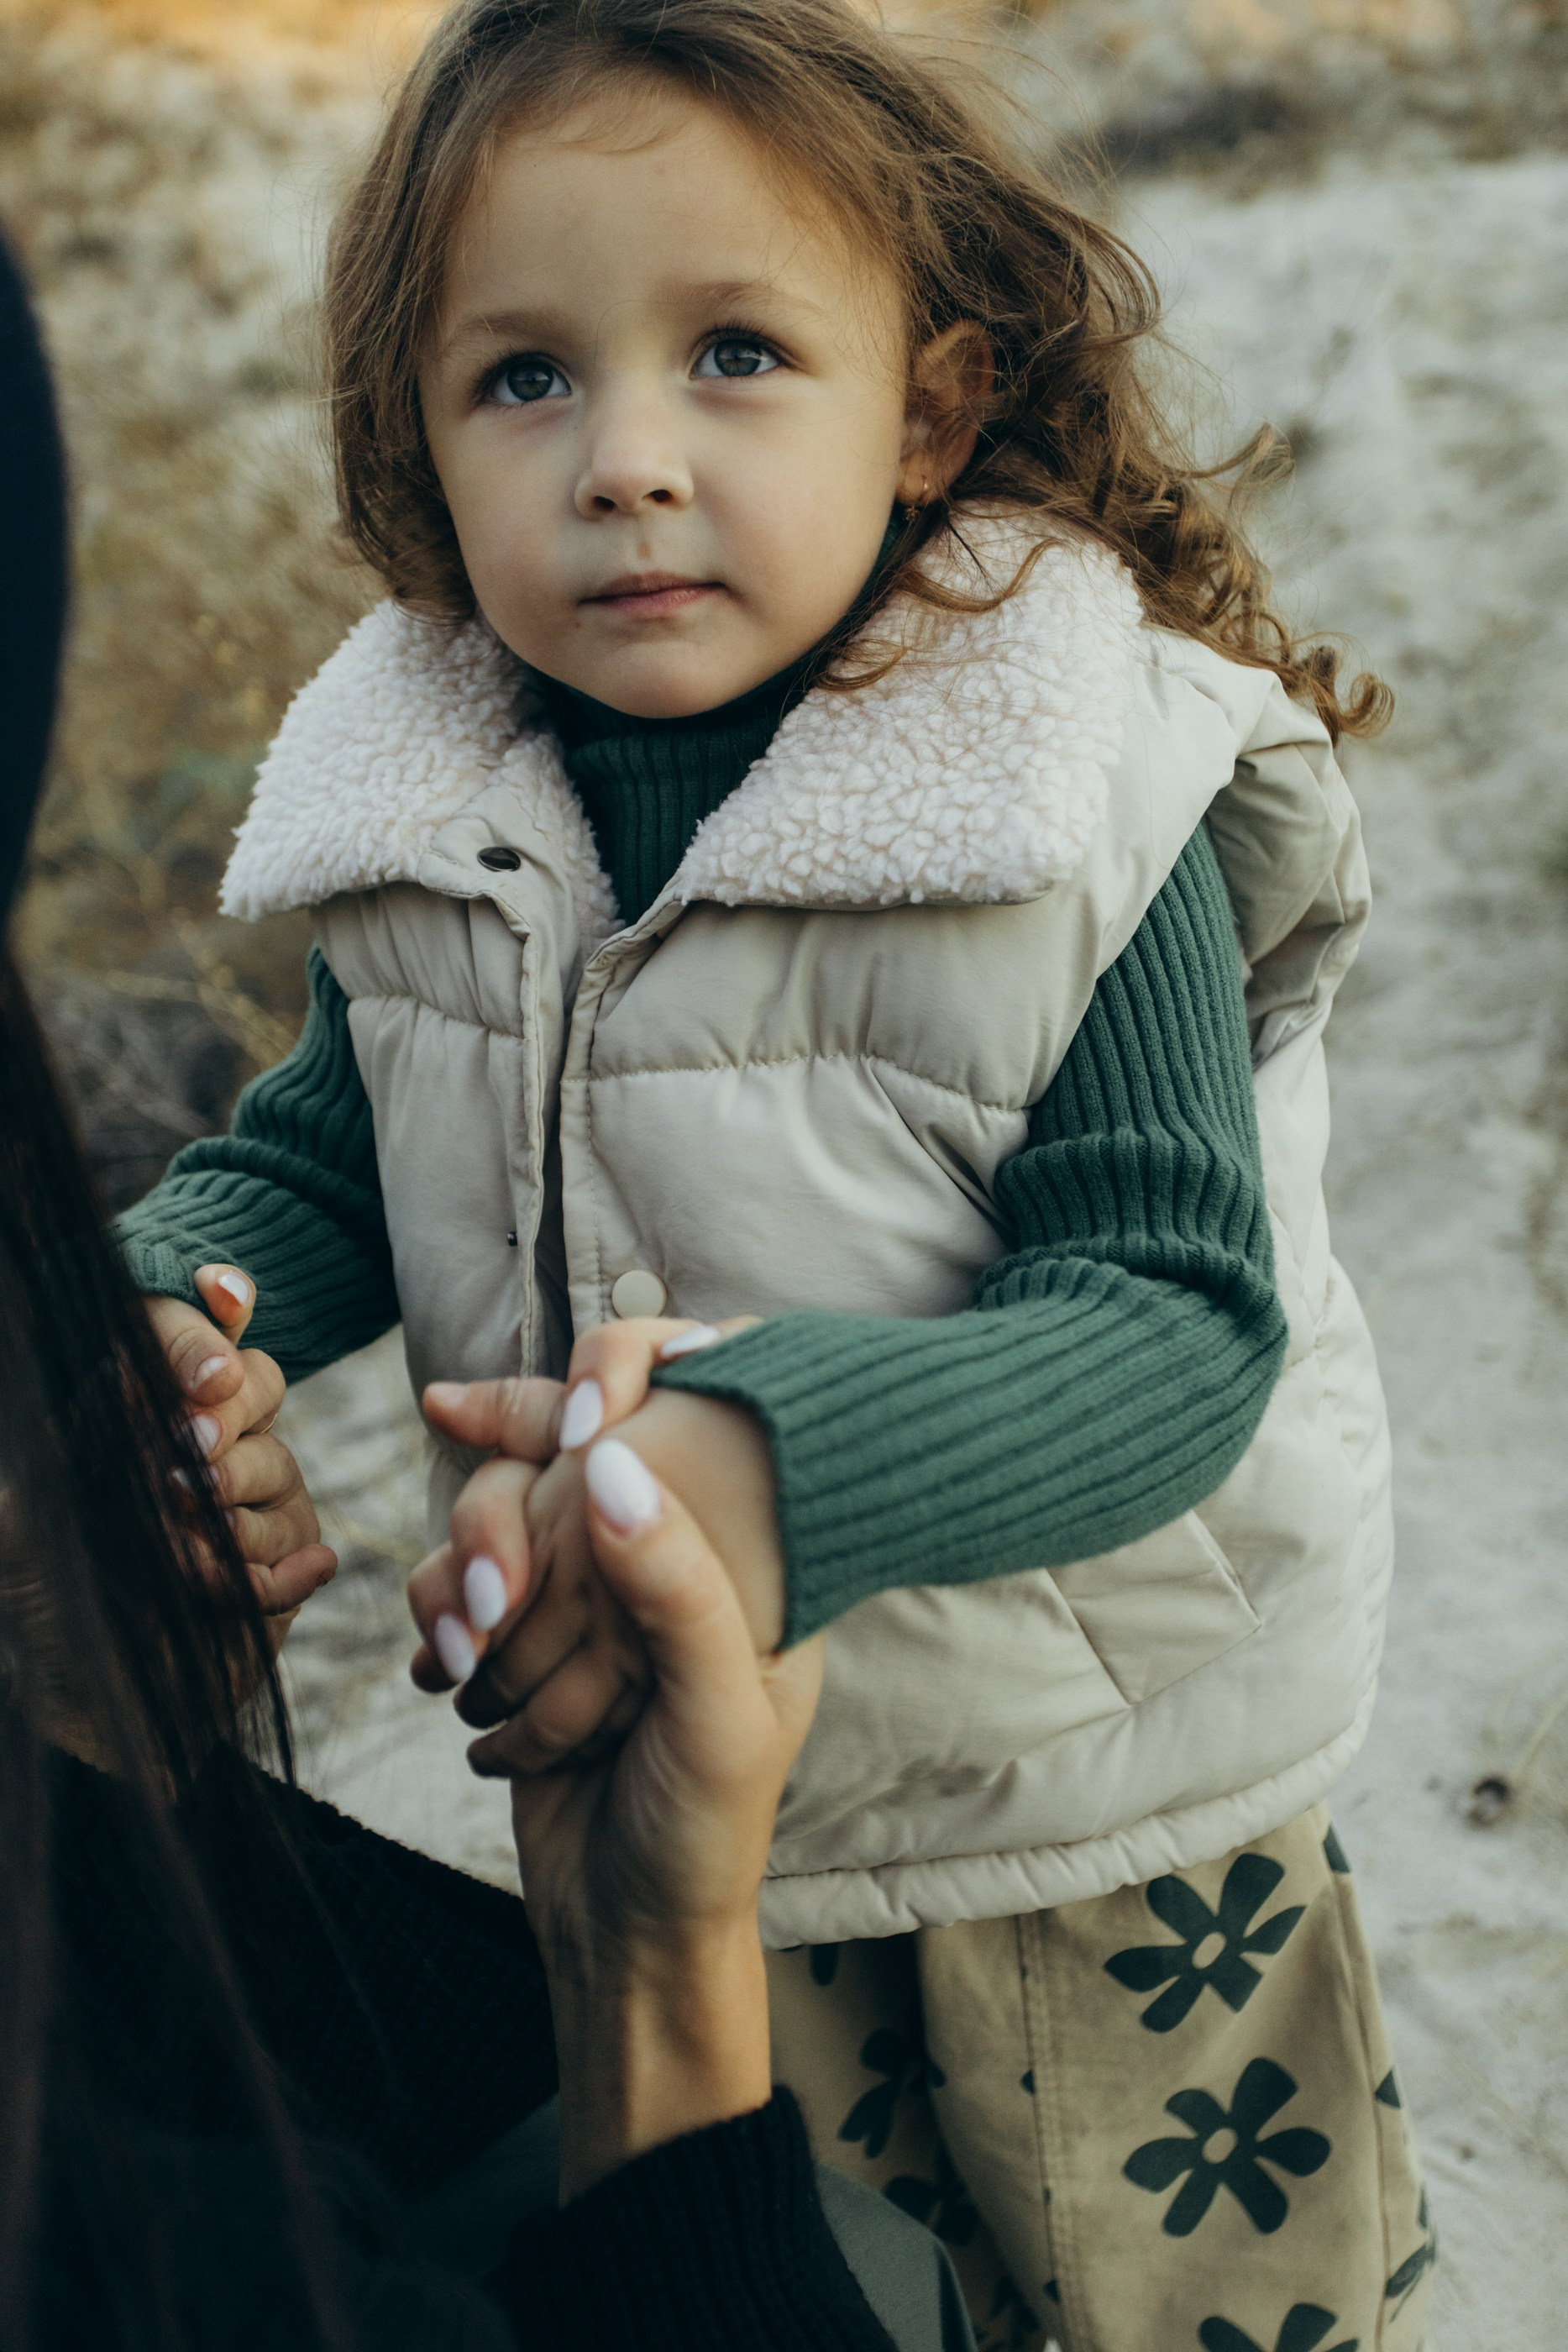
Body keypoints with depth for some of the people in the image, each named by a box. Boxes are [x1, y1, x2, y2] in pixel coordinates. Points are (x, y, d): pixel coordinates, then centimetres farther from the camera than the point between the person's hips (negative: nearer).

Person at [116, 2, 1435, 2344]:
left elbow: (1178, 1318, -27)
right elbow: (326, 1157, 4)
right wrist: (161, 1303, -19)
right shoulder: (437, 826, -9)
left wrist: (778, 1456, -44)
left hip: (1098, 1817, -4)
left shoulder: (1070, 825, -24)